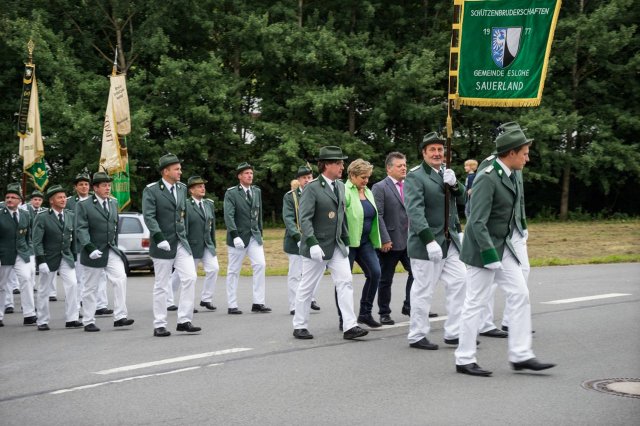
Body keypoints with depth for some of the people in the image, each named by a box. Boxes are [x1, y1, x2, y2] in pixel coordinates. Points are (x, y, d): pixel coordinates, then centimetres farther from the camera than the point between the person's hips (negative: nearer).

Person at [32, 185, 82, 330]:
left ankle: (71, 319, -5)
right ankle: (42, 322, 16)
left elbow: (74, 238, 10)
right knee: (44, 290, 5)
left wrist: (75, 257, 7)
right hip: (49, 258, -3)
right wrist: (41, 261, -20)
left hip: (67, 258, 3)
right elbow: (37, 241, -13)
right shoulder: (42, 218, -9)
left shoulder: (70, 216, 5)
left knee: (72, 284, -10)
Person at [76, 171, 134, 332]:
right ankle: (88, 322, 15)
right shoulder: (84, 205, -6)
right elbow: (81, 229, -13)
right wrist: (90, 248, -24)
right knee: (90, 288, 5)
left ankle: (120, 317, -12)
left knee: (121, 279, -14)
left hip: (111, 251, 4)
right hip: (94, 252, -4)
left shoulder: (114, 203, 10)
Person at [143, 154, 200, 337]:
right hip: (163, 244, -5)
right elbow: (149, 217, -17)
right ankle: (159, 325, 11)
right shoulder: (151, 190, -8)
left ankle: (184, 320, -2)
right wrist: (159, 238, -25)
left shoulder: (182, 188, 11)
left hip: (181, 242, 5)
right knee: (162, 286, 2)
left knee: (190, 277, -8)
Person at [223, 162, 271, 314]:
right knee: (233, 271, 3)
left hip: (254, 235, 4)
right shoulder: (231, 193, -8)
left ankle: (258, 303, -5)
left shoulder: (257, 191, 10)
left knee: (260, 264, -9)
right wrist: (235, 236, -25)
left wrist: (260, 233, 13)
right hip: (238, 236, -4)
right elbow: (228, 216, -16)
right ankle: (232, 306, 11)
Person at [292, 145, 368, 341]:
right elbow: (305, 219, -18)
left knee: (345, 282, -4)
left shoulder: (340, 186, 9)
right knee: (307, 287, 5)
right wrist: (312, 244, -26)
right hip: (317, 246, -6)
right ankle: (300, 326, 17)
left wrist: (346, 240, 13)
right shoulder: (312, 188, -12)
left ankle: (350, 326, -6)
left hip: (337, 246, 6)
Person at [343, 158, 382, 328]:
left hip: (365, 242, 7)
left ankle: (365, 313, 7)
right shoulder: (344, 192, -12)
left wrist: (376, 240, 15)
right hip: (348, 242, -7)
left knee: (375, 273, -6)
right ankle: (344, 319, 10)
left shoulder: (368, 192, 13)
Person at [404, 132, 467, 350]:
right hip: (426, 243, -7)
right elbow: (415, 211, -20)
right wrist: (429, 241, -28)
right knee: (423, 290, -1)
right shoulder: (415, 176, -12)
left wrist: (454, 184, -14)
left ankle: (453, 333, 14)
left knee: (459, 282, 6)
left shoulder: (445, 173, 12)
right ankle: (417, 336, 11)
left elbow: (461, 195, 8)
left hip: (450, 242, 7)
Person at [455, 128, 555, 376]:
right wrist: (489, 255, -26)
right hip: (483, 248, -9)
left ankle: (520, 355, 11)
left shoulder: (509, 176, 9)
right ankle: (464, 360, 8)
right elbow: (478, 222, -24)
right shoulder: (487, 178, -20)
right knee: (476, 304, -2)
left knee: (520, 296, 6)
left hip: (503, 247, 9)